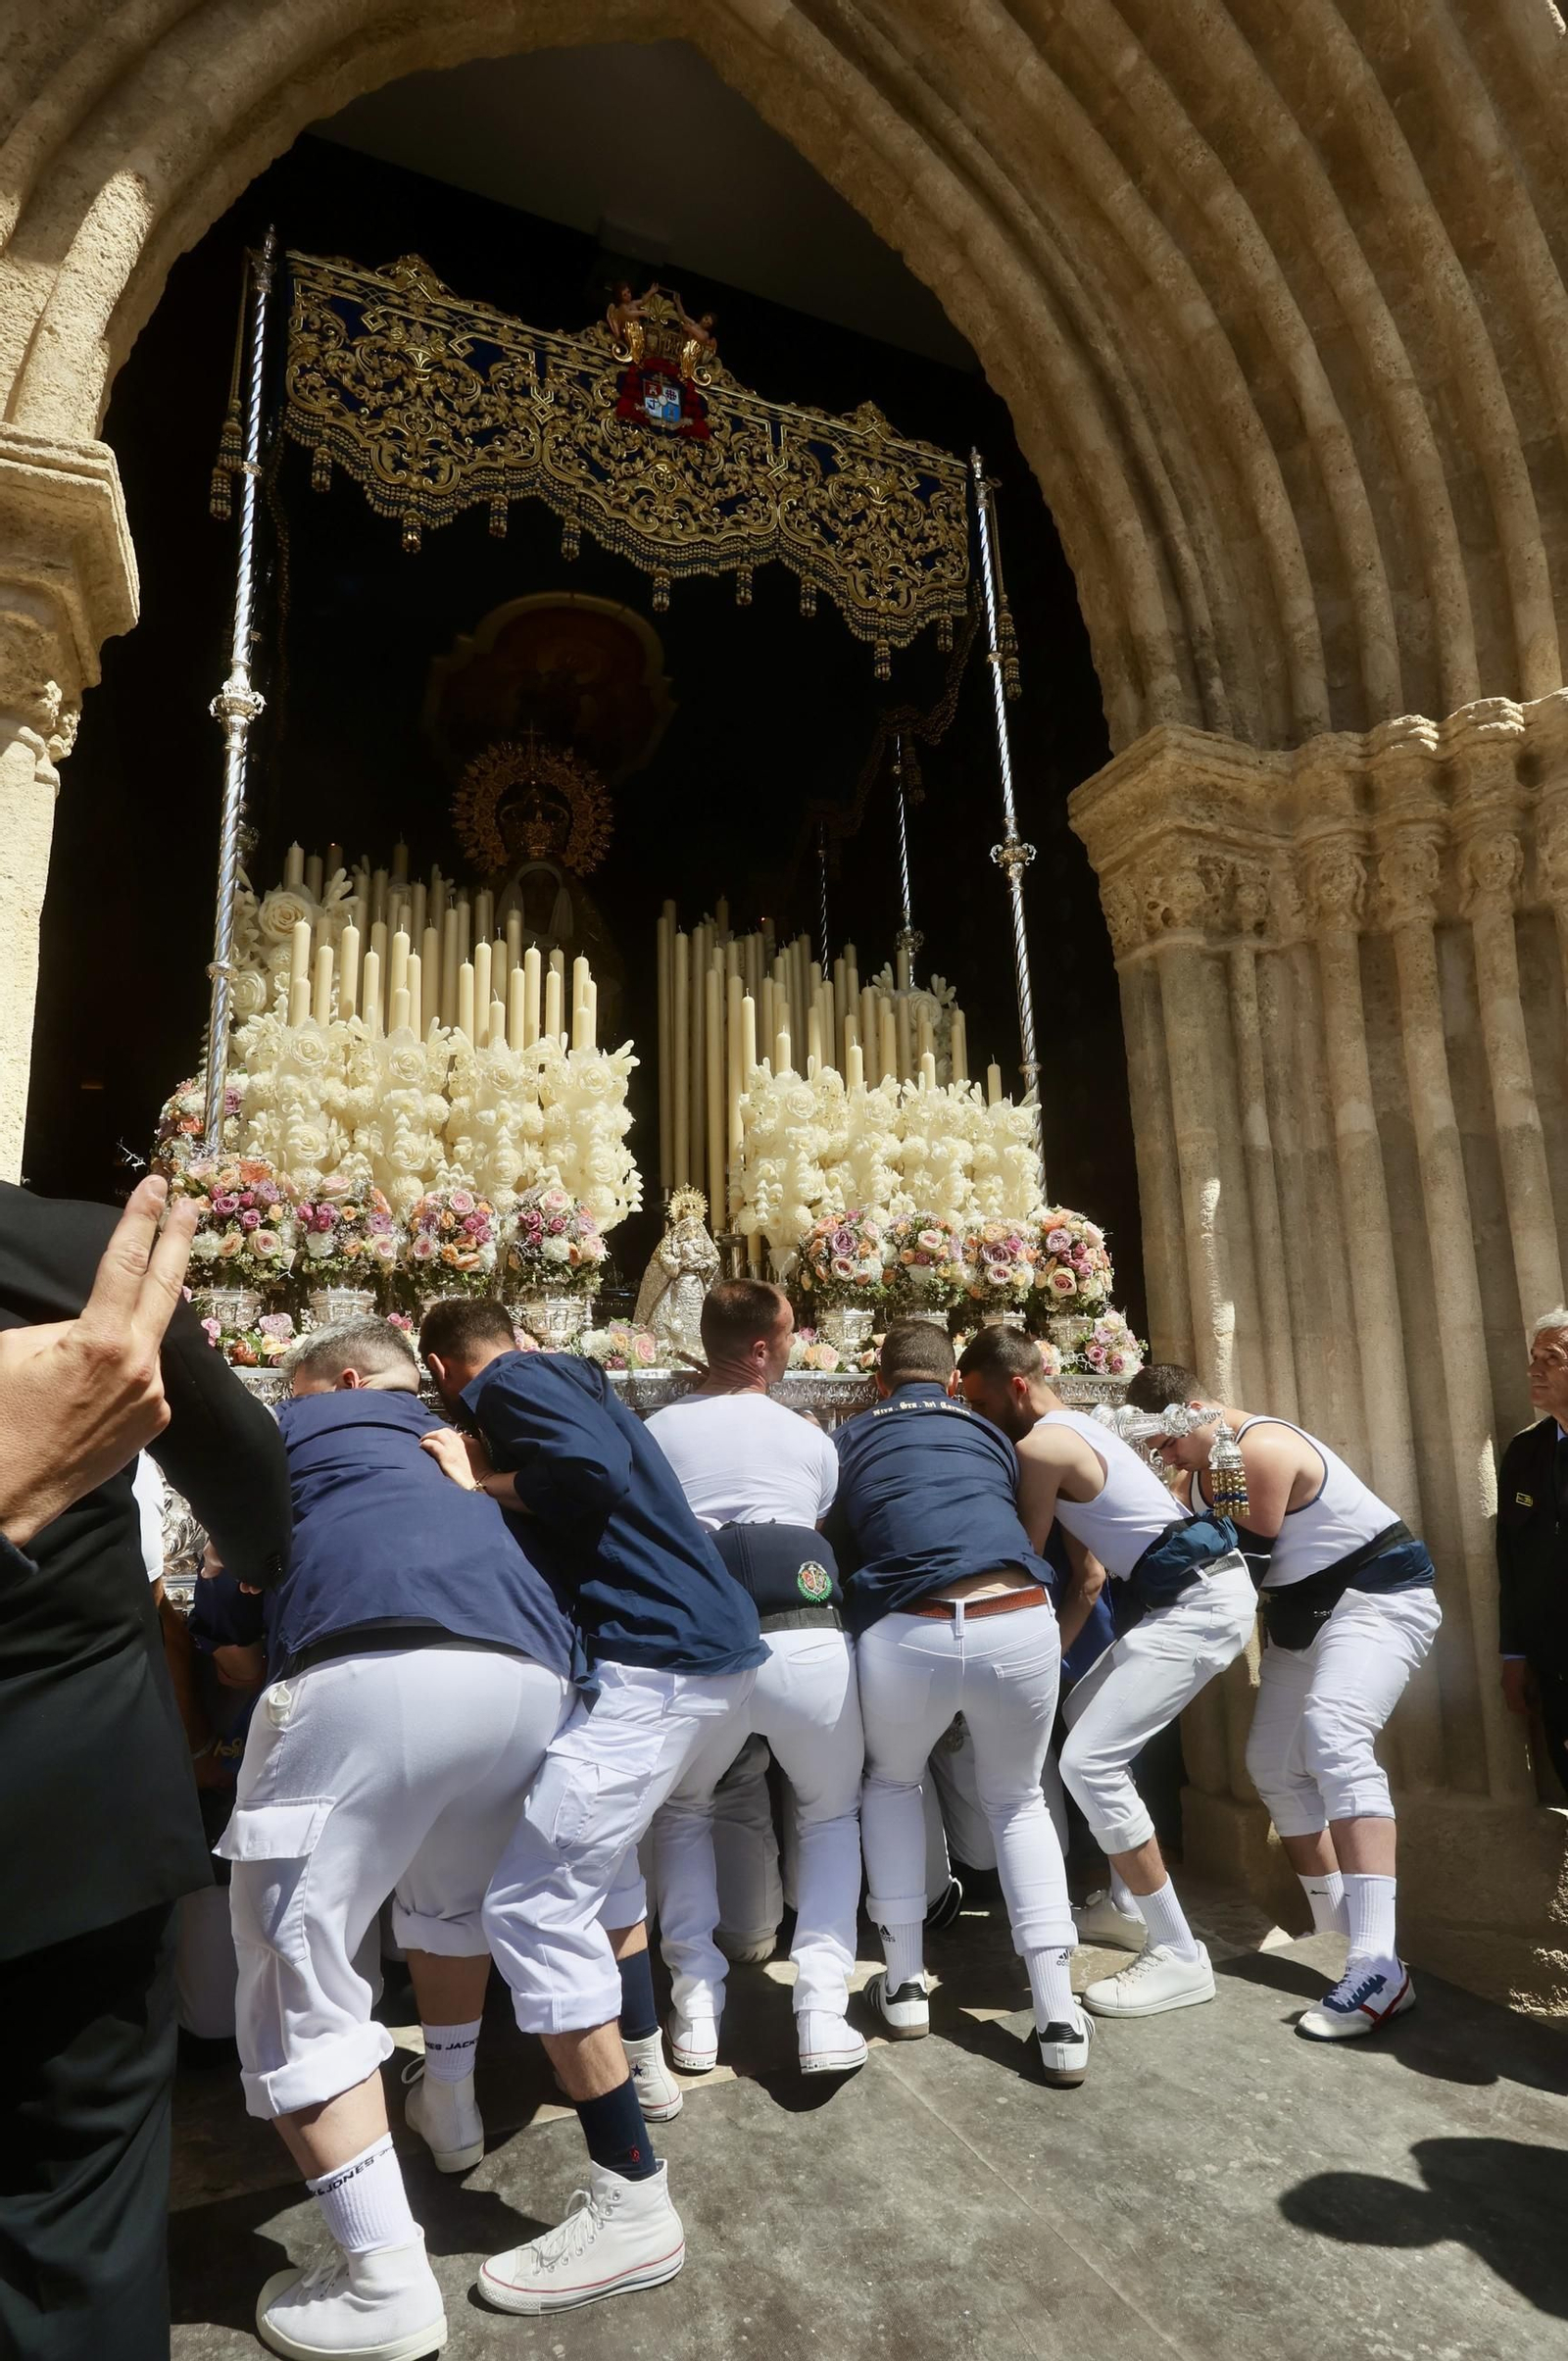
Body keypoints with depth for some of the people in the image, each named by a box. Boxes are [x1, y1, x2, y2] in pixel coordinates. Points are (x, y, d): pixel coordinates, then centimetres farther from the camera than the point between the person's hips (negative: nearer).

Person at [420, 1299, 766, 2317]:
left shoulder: (510, 1385, -5)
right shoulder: (572, 1381, 23)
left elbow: (590, 1474, -21)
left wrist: (479, 1486, -6)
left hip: (655, 1659, -10)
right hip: (713, 1643, 11)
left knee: (533, 1903, -8)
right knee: (598, 1849, 29)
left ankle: (633, 2206, -4)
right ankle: (640, 2058, 41)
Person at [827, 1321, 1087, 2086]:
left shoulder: (850, 1442, 21)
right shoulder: (990, 1436, 26)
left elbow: (838, 1548, 26)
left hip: (908, 1635, -1)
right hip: (1020, 1623, 2)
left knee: (890, 1785, 31)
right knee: (1017, 1802, 28)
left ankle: (905, 1984, 31)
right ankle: (1058, 2016, 21)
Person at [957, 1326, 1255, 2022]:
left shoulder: (1041, 1446, -15)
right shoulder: (1078, 1426, 15)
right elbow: (1086, 1565, 21)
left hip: (1200, 1606, -10)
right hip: (1197, 1593, 10)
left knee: (1087, 1762, -12)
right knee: (1084, 1717, 20)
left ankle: (1179, 1956, -3)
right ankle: (1130, 1901, 30)